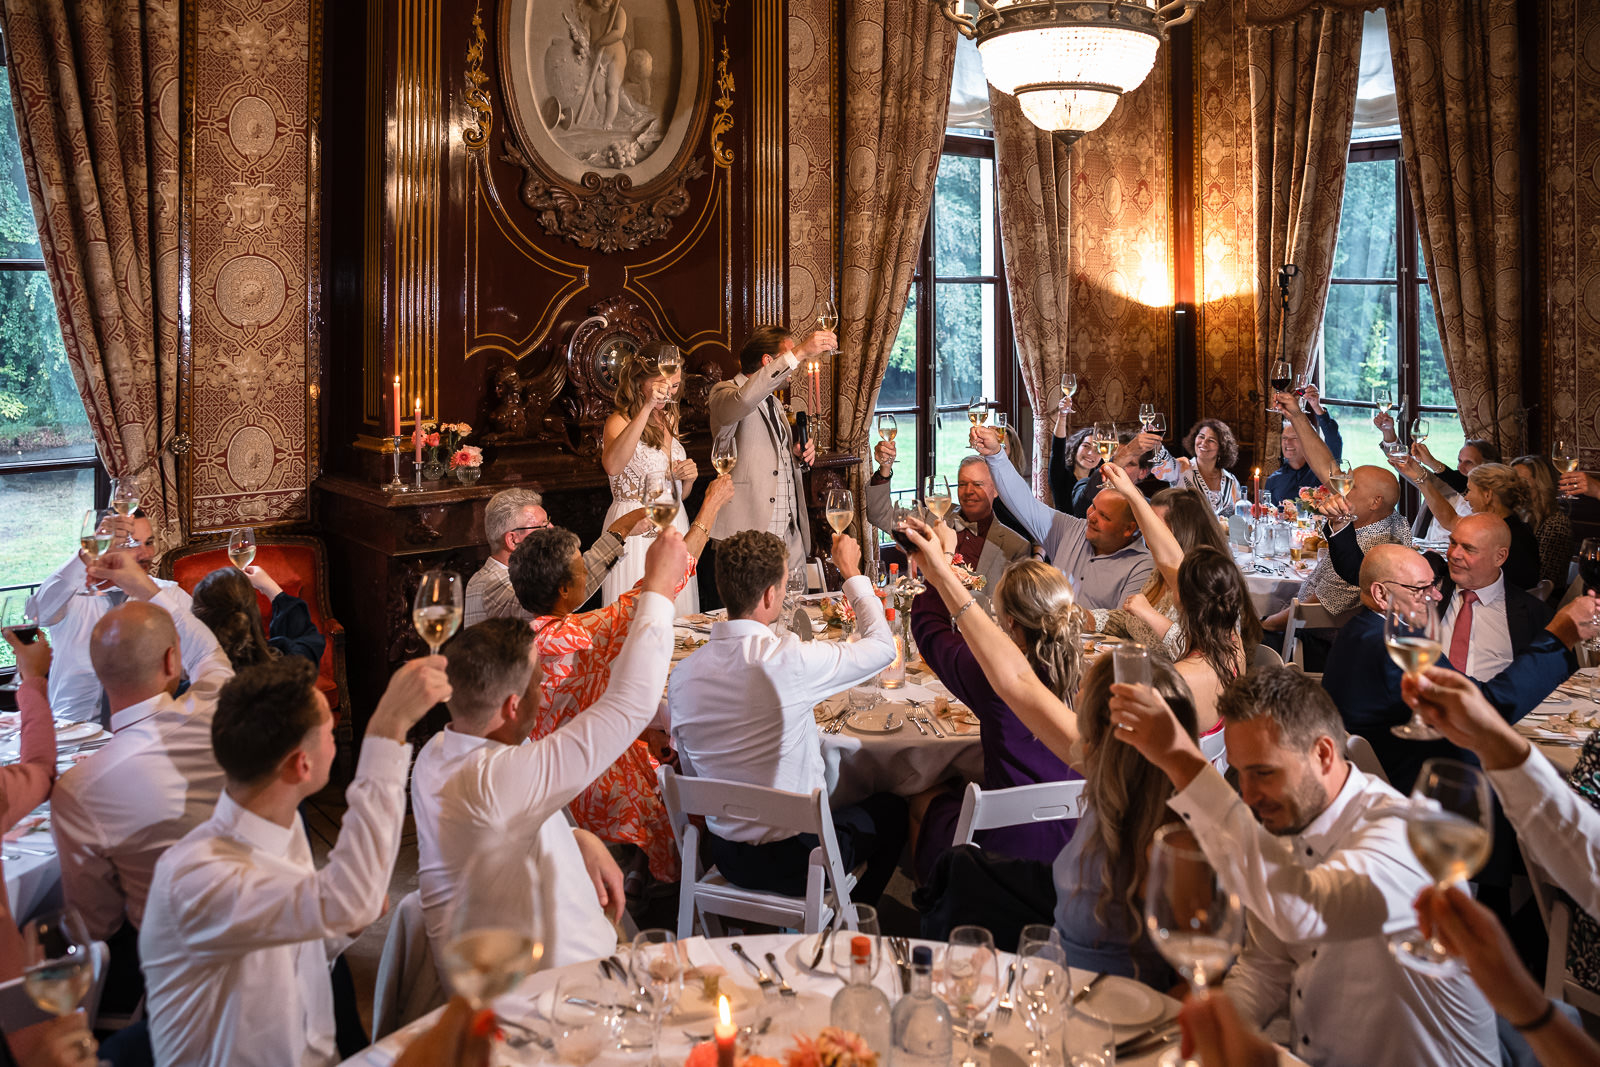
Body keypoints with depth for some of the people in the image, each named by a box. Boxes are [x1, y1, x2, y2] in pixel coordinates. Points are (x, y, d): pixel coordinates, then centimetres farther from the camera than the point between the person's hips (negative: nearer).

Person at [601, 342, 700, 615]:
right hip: (636, 533, -7)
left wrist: (688, 478, 0)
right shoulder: (620, 420, -7)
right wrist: (647, 408, -34)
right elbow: (613, 466, -33)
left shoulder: (669, 419, 15)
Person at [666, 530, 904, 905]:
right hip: (794, 860, -5)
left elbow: (691, 769, 3)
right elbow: (882, 646, -10)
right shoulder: (790, 660, -27)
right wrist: (851, 572, 3)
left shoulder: (683, 674, -10)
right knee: (892, 808, 24)